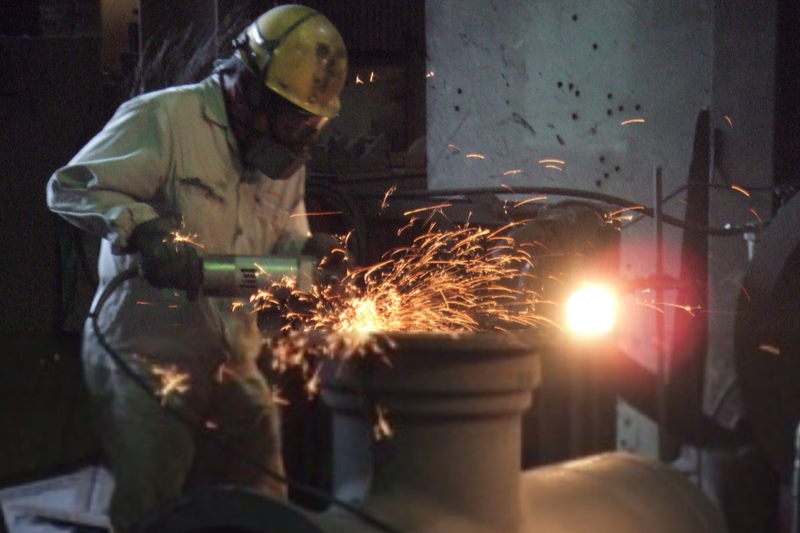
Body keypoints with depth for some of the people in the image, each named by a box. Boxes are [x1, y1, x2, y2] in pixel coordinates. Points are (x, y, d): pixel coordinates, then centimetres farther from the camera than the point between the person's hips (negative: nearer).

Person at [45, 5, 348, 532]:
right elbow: (71, 187, -14)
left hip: (234, 364, 7)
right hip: (148, 362, -7)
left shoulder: (285, 153, 11)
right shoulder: (165, 117, -12)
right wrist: (143, 226, -28)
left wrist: (308, 250, -2)